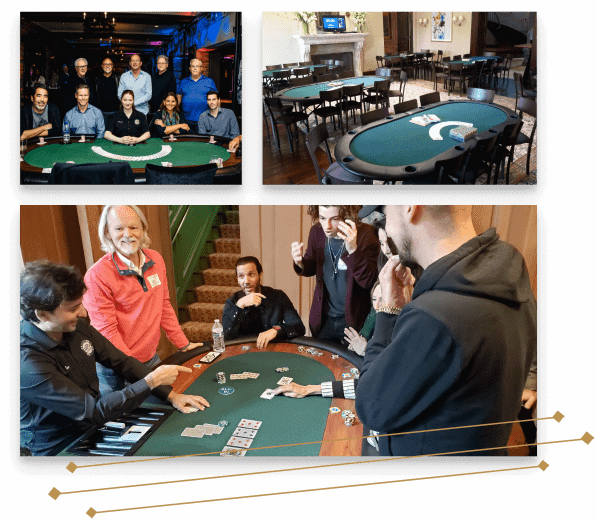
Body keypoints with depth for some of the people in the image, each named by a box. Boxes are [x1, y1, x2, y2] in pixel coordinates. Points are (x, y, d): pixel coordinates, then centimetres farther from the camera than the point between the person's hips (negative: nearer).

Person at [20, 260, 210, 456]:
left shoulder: (77, 326, -8)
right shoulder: (28, 363, -29)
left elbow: (122, 362, 0)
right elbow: (94, 410, -26)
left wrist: (172, 395, -7)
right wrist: (151, 381, -23)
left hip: (95, 426, 6)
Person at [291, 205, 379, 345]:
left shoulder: (365, 235, -19)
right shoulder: (317, 232, -6)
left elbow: (368, 281, -25)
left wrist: (353, 250, -39)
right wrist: (300, 263, -13)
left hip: (353, 320, -4)